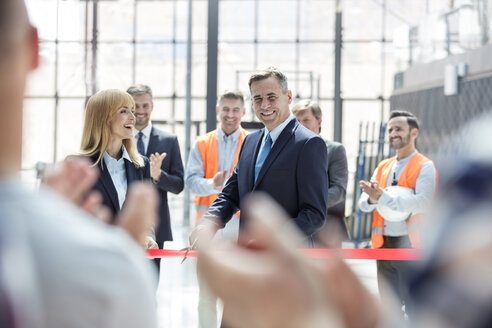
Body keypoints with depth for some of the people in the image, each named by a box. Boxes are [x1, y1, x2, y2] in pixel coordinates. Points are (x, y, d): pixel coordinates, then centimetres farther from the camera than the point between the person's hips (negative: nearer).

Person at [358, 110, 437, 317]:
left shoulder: (424, 167, -4)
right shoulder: (382, 167, 17)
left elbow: (423, 202, -20)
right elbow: (363, 203, 11)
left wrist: (383, 197, -24)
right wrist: (372, 199, -14)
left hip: (410, 245, -7)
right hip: (384, 245, 7)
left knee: (413, 308, -7)